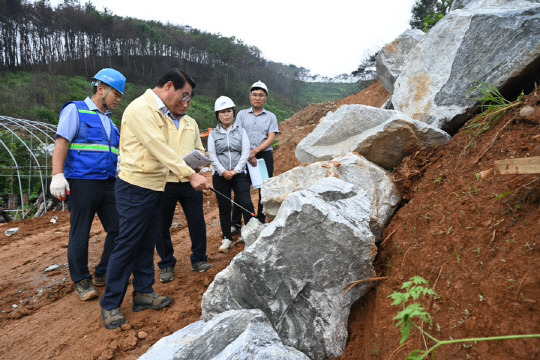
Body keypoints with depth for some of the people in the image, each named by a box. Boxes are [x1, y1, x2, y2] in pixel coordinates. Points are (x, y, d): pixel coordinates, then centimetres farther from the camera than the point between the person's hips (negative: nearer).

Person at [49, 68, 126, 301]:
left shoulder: (109, 121, 20)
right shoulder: (76, 110, 1)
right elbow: (62, 142, -9)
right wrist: (57, 175, -19)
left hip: (108, 184, 7)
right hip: (82, 183, -6)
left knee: (118, 229, 4)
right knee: (80, 234, 2)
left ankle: (103, 274, 21)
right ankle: (82, 281, 17)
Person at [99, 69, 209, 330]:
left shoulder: (158, 111, 15)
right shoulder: (141, 108, -16)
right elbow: (160, 148, -25)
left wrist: (186, 165, 9)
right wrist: (190, 175, -28)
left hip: (152, 187, 10)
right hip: (135, 187, -10)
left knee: (146, 243, 15)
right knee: (127, 245, -1)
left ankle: (143, 293, 27)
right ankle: (110, 304, 13)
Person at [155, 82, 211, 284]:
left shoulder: (191, 123, 15)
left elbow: (199, 149, 21)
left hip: (190, 181, 4)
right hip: (164, 182, -4)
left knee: (197, 221, 8)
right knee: (162, 225, 8)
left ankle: (198, 259, 26)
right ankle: (166, 264, 26)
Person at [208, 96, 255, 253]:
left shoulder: (241, 131, 7)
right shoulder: (213, 134, 7)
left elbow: (245, 153, -1)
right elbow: (212, 156, -1)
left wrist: (235, 170, -12)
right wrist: (223, 172, -13)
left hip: (239, 174, -1)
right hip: (220, 175, 1)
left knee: (246, 205, -8)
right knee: (224, 207, 6)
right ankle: (227, 238, 18)